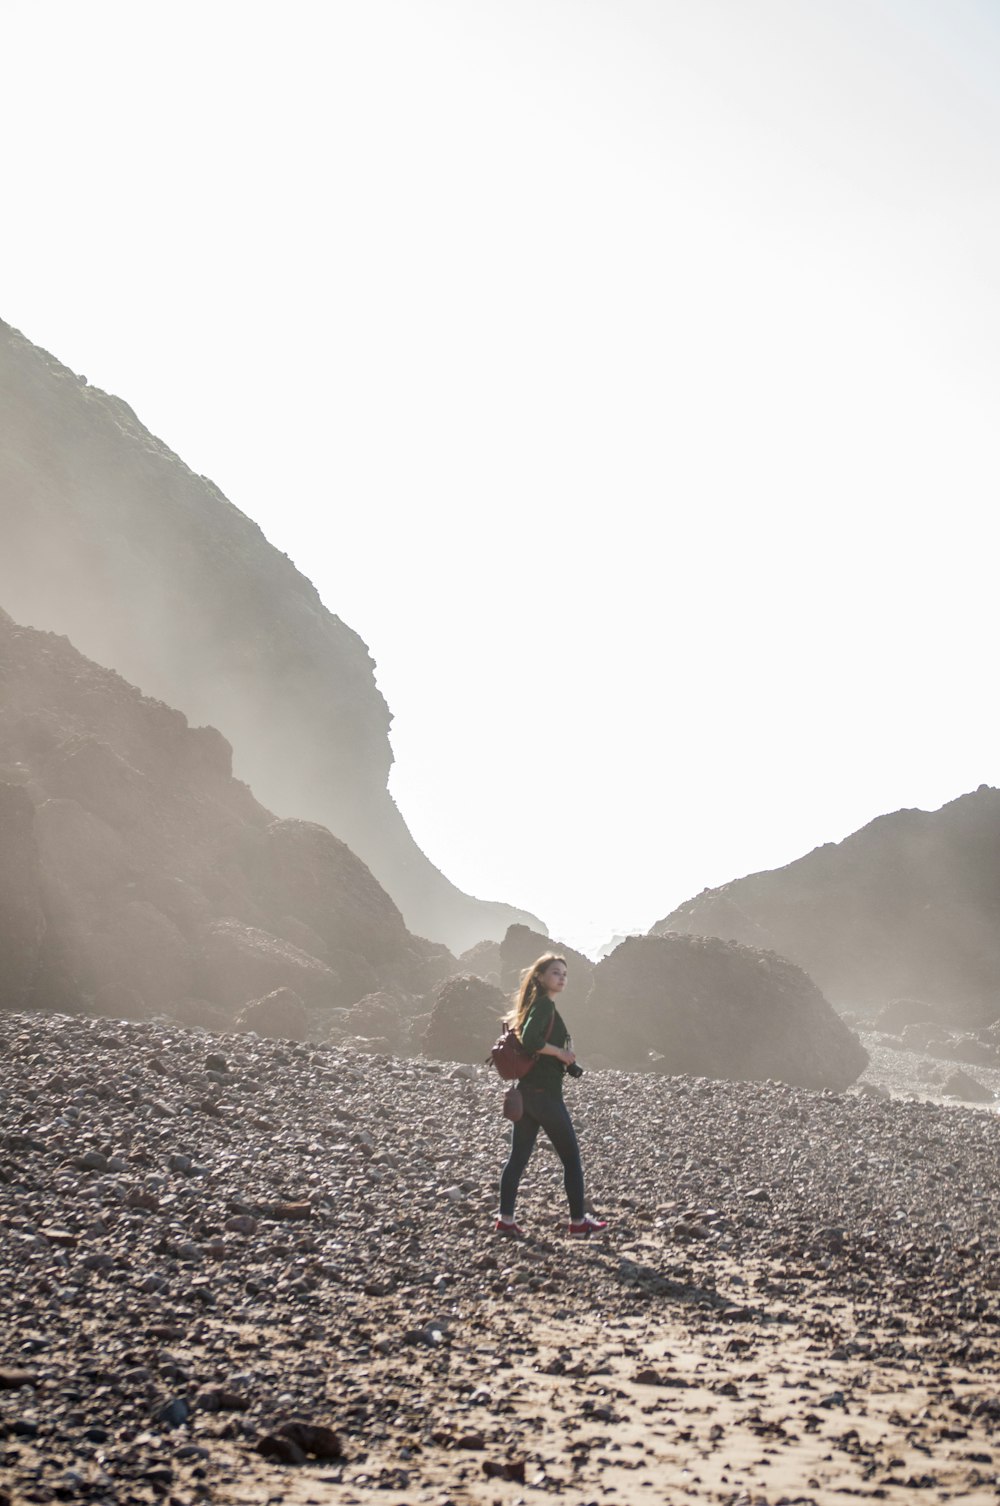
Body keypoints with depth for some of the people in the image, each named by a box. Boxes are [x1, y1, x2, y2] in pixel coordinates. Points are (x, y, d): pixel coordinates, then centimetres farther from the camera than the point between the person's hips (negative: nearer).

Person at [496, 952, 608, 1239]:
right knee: (571, 1156, 3)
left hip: (525, 1092, 9)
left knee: (518, 1156, 8)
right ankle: (578, 1222, 10)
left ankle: (505, 1220, 7)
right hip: (544, 1093, -9)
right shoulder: (545, 1005, -13)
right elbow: (529, 1040, -28)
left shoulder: (536, 1005, 15)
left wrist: (563, 1059, 9)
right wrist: (560, 1053, -14)